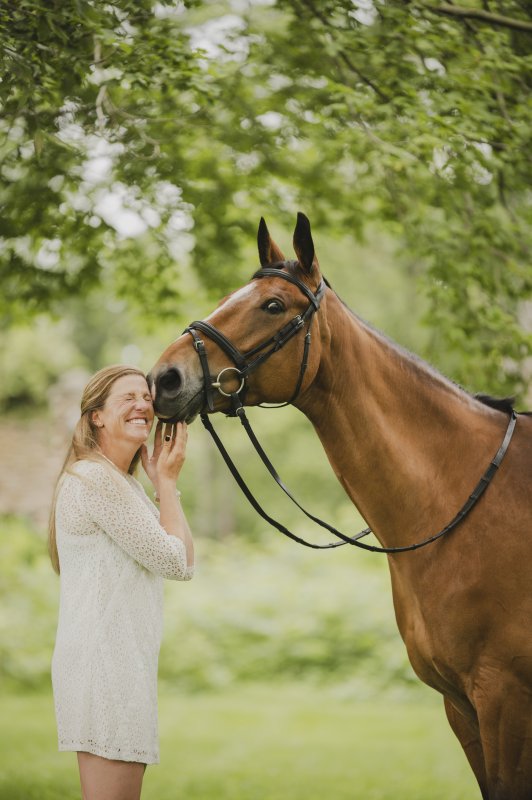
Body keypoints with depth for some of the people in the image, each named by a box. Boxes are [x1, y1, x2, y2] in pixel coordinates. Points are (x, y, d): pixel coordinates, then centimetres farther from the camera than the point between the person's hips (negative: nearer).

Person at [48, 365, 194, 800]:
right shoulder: (96, 479, -14)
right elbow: (178, 562, -13)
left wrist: (161, 480, 12)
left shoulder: (123, 482, 19)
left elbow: (180, 558, 14)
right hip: (105, 662, -11)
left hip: (122, 661, 11)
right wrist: (167, 481, -2)